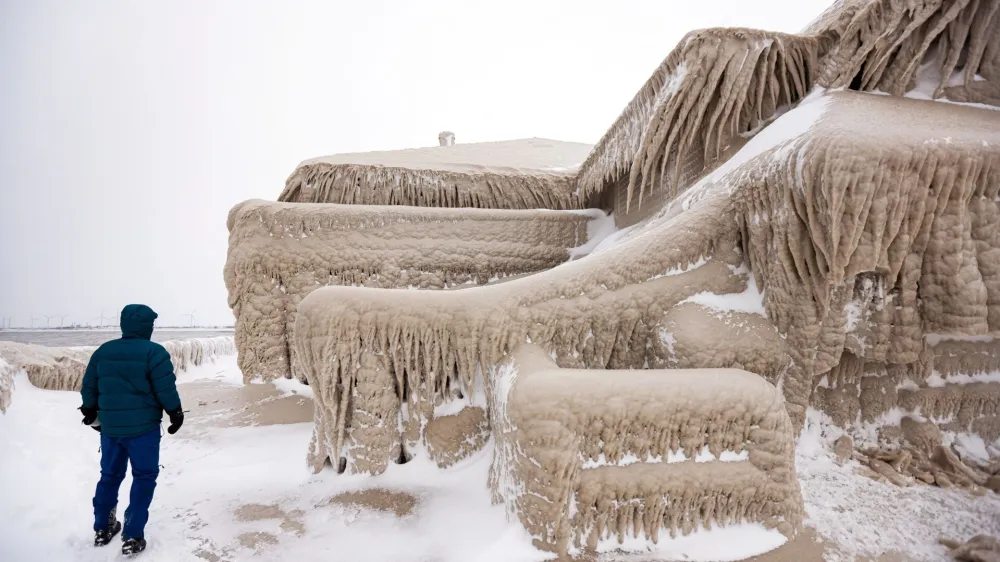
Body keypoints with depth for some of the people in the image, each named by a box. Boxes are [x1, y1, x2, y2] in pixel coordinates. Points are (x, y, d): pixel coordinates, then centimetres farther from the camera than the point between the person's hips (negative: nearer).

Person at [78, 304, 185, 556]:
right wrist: (176, 414, -1)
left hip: (110, 426, 6)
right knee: (144, 477, 4)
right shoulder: (154, 351, -12)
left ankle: (102, 528, 30)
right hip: (143, 427, -5)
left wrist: (90, 412, 26)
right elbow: (166, 389, -14)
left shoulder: (103, 351, 5)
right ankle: (132, 537, 1)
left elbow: (89, 387, 11)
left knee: (110, 475, 21)